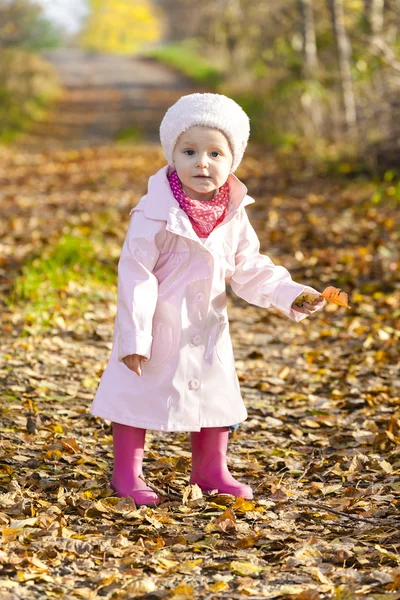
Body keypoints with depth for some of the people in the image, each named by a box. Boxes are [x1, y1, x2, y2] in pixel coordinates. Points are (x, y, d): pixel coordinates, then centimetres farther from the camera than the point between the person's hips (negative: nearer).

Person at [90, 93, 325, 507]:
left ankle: (210, 470, 34)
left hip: (207, 328, 6)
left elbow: (249, 268, 5)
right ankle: (126, 475, 21)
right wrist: (134, 337, -22)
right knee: (140, 395, 4)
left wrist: (288, 294, -9)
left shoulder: (233, 214, -4)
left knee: (215, 394, 16)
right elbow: (135, 275, -20)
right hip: (159, 329, -6)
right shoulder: (156, 213, -21)